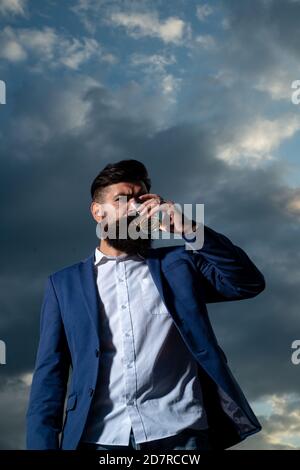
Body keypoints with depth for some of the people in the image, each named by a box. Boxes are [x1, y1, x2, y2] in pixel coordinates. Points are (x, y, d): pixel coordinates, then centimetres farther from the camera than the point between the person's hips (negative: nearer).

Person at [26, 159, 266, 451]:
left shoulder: (177, 264, 14)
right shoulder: (64, 284, 13)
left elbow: (249, 282, 2)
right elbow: (50, 374, 8)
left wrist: (190, 229, -4)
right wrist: (42, 443, -5)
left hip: (178, 432, 0)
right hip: (99, 438, 0)